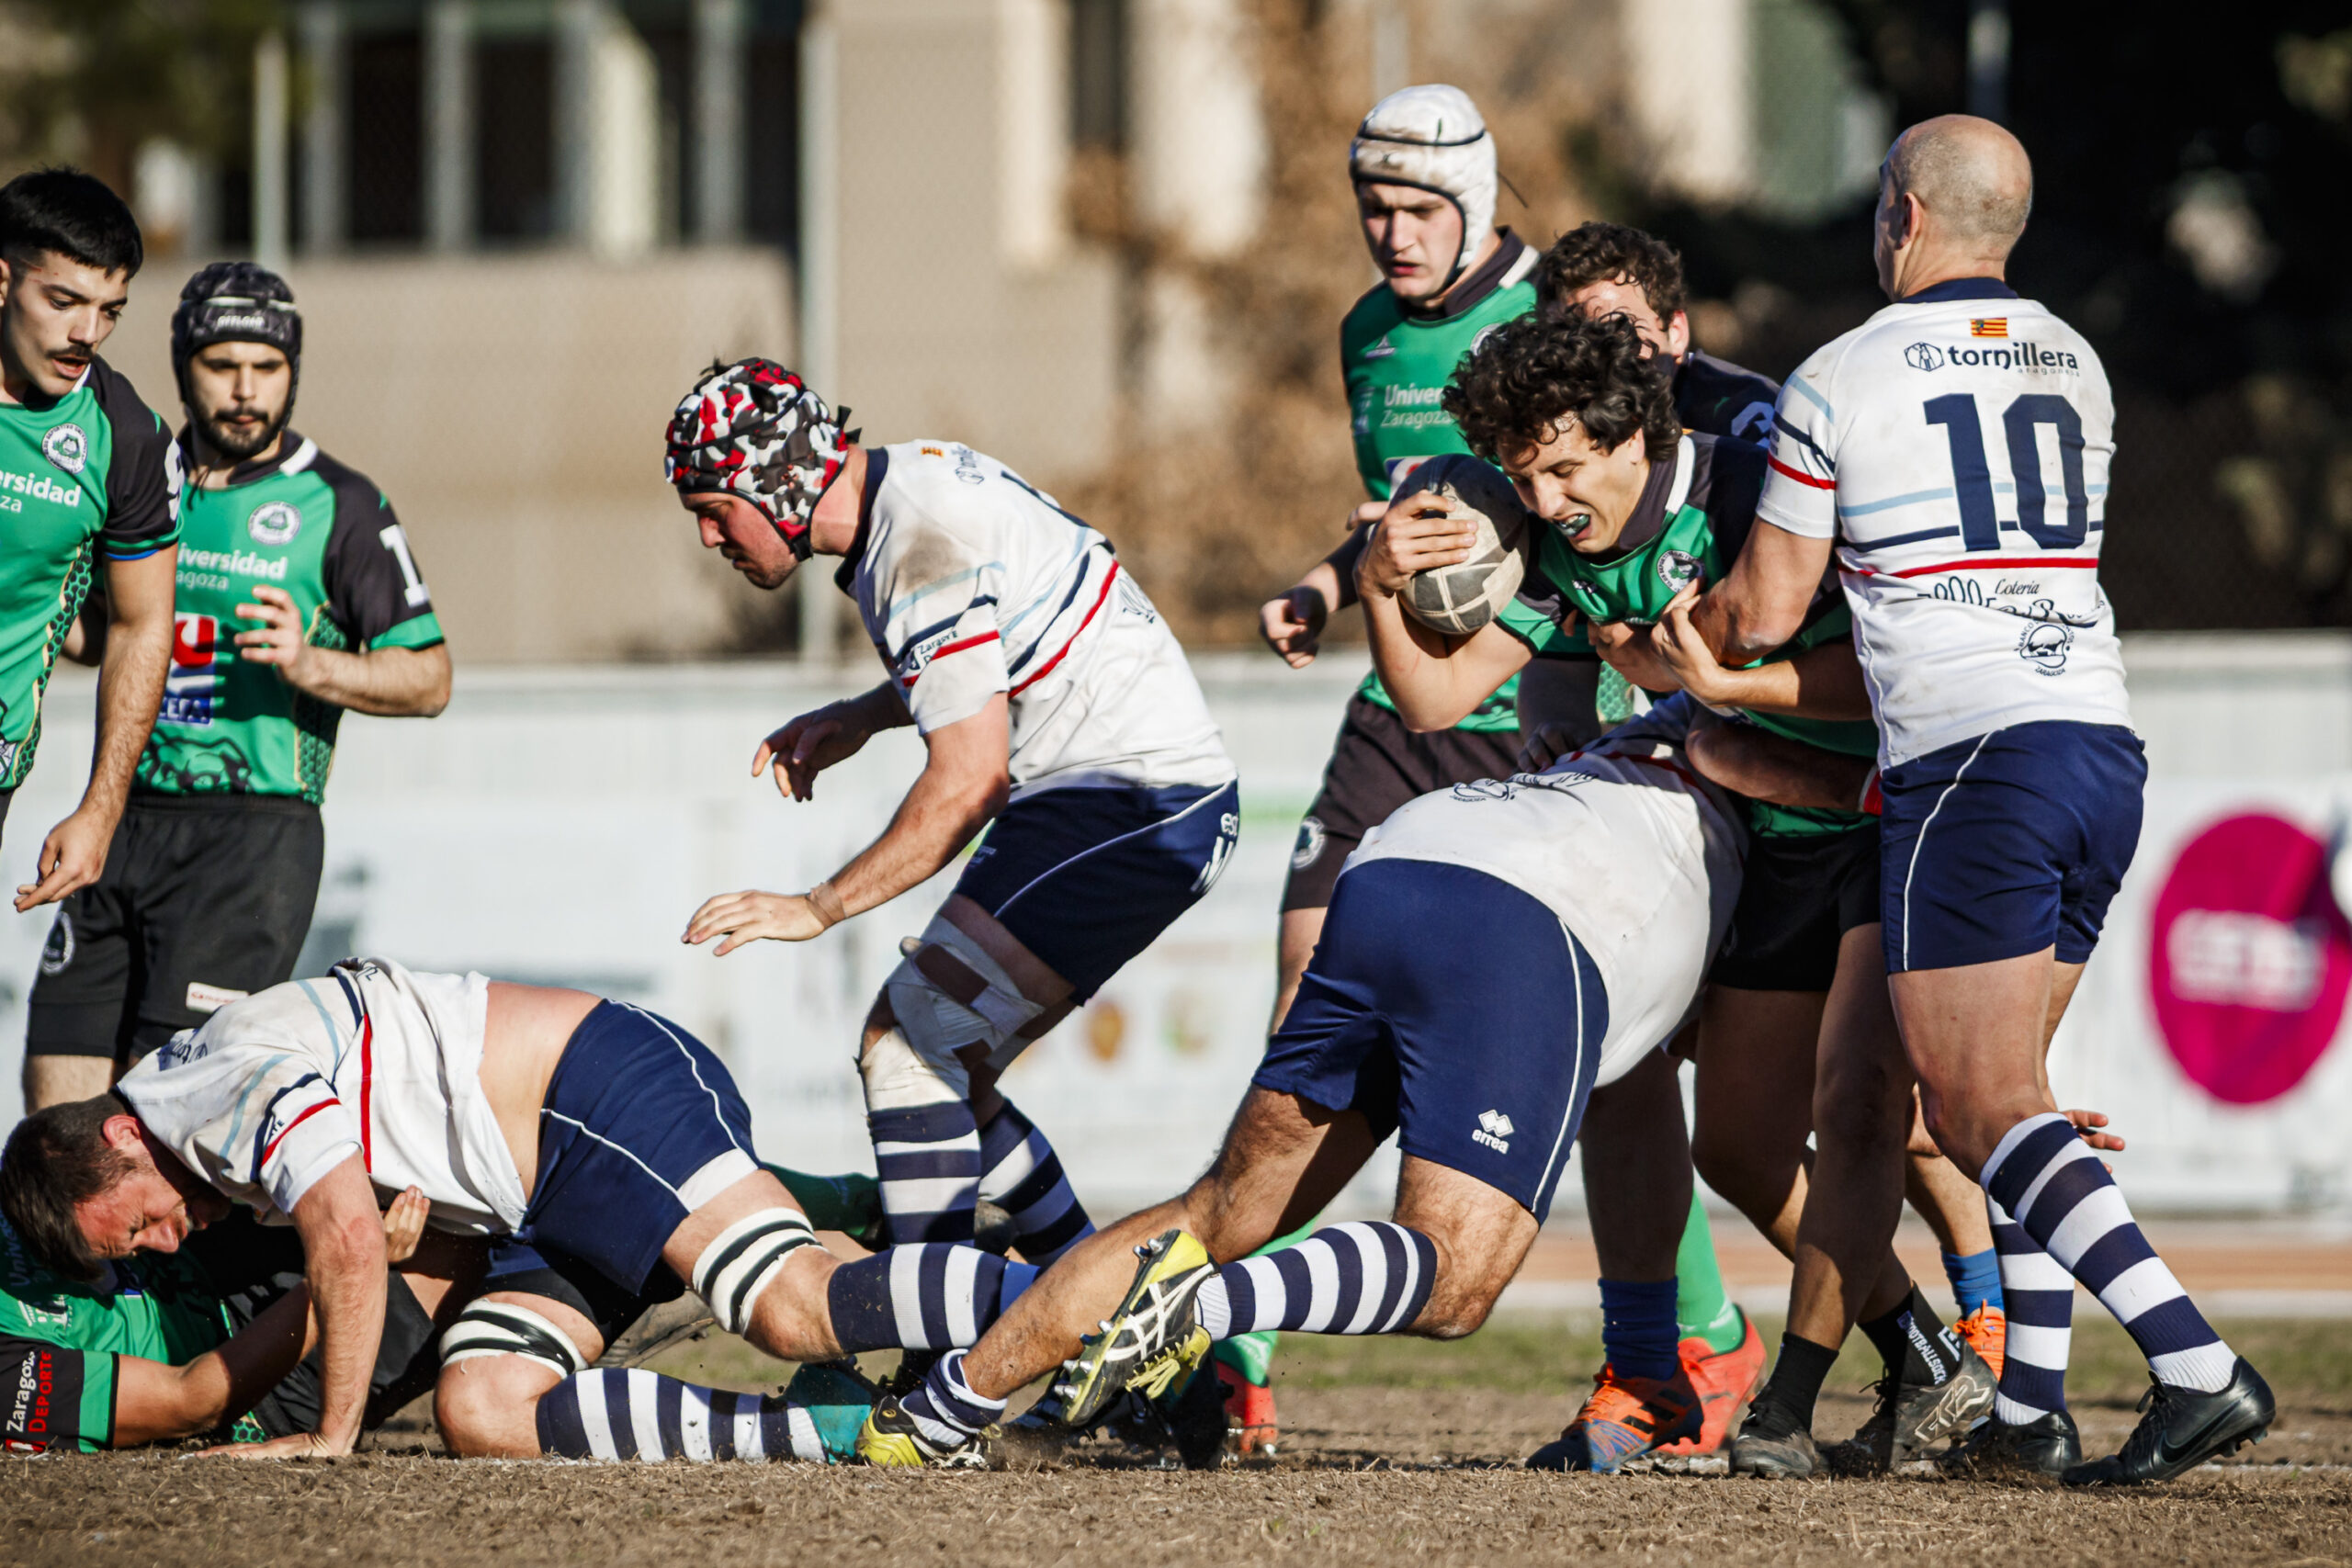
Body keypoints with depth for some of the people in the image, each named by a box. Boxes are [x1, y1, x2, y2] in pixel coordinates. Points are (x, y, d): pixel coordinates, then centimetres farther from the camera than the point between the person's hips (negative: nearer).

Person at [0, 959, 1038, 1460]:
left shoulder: (241, 1081, -15)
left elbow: (349, 1243, -27)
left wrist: (332, 1435, -15)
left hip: (608, 1086, -10)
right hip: (552, 1209, 10)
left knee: (796, 1310, -31)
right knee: (477, 1412, -14)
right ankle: (838, 1429, -22)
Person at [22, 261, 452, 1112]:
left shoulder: (337, 506, -2)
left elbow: (428, 678, -2)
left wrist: (311, 664, -17)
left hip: (255, 832, -5)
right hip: (123, 819, 5)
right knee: (59, 1097, 0)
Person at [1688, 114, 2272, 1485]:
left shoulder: (1840, 383, -2)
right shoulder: (2077, 370, 16)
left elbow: (1764, 613, 5)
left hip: (1970, 759, -7)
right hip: (2106, 744, 7)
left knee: (1982, 1106, -7)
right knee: (2010, 1078, 17)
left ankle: (2196, 1366, -23)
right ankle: (2034, 1407, 10)